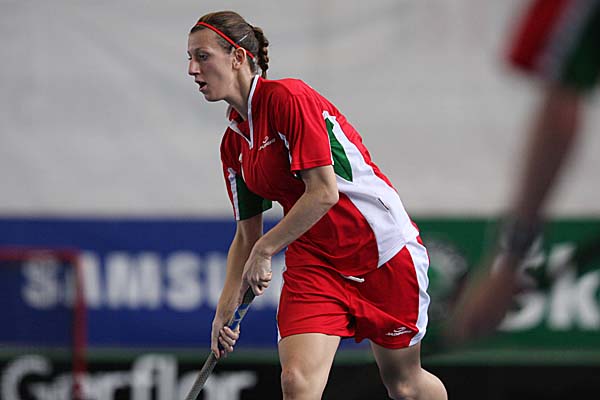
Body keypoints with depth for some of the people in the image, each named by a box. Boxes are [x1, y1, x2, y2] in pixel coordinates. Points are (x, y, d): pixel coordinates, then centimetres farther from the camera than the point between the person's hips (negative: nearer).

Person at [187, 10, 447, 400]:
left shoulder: (288, 97, -16)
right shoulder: (233, 145, 8)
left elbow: (323, 193, -22)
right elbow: (247, 234, 15)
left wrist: (264, 251, -16)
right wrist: (226, 309, 6)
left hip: (384, 246, -6)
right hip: (313, 262, 6)